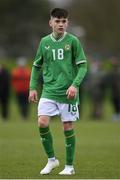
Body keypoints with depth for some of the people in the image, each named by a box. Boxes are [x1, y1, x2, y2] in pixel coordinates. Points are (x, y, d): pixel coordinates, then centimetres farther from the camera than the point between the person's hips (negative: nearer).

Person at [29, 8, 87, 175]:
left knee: (68, 127, 1)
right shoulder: (44, 42, 5)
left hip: (68, 93, -2)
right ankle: (51, 159, 8)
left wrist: (75, 84, -17)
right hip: (49, 91, 3)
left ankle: (69, 166, 14)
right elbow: (36, 66, 15)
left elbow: (82, 65, -4)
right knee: (42, 123, -11)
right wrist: (33, 88, 8)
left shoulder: (73, 41, -4)